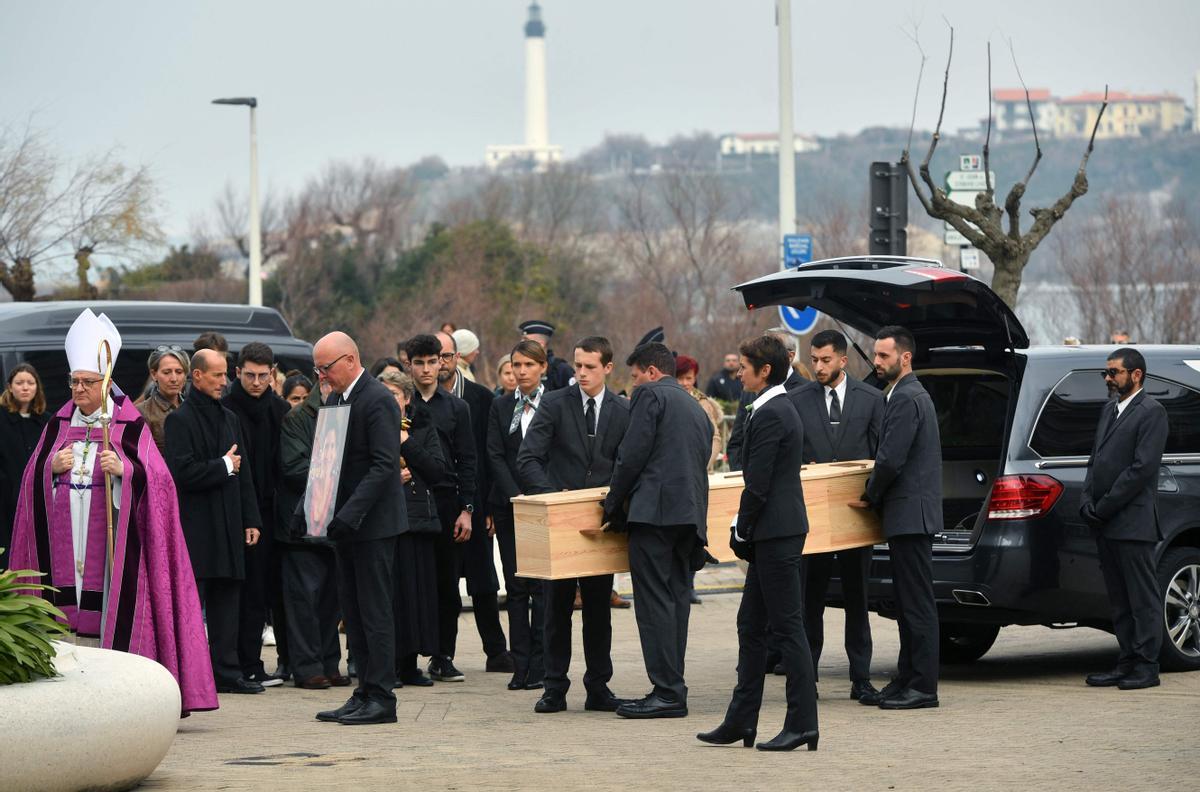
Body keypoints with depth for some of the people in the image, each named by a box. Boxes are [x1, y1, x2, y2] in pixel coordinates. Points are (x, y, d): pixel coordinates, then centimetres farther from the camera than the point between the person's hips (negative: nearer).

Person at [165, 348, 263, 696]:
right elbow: (183, 472, -18)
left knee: (227, 601, 8)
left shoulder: (229, 419, 17)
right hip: (194, 529, -7)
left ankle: (226, 671, 12)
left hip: (228, 527, 7)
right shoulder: (180, 420, -8)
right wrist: (224, 467, -8)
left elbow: (242, 473, 18)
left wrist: (251, 520, 12)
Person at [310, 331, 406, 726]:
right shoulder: (336, 398, 14)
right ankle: (365, 692, 14)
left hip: (373, 522, -9)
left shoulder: (377, 400, -14)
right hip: (346, 521, 9)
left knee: (375, 609, -6)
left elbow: (384, 465, -19)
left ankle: (380, 697, -3)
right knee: (353, 611, 10)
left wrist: (350, 513, -24)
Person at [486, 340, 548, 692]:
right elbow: (495, 456, 4)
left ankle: (540, 666, -2)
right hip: (509, 504, 3)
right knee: (515, 586, 3)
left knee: (542, 585, -5)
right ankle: (520, 666, 6)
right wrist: (515, 496, -9)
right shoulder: (500, 407, 10)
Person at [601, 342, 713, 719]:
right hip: (691, 514, 9)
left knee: (655, 602, -10)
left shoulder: (650, 395, 0)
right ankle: (671, 688, 9)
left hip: (655, 509, -9)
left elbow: (632, 454, -8)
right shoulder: (697, 410, 26)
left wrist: (614, 503, 1)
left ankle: (668, 692, -15)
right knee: (675, 600, 9)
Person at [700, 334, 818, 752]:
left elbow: (758, 483, -18)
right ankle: (741, 721, 17)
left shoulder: (769, 415, -16)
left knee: (788, 626, -7)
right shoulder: (780, 409, 16)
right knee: (750, 624, 13)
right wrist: (745, 530, 17)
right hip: (774, 533, 11)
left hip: (776, 534, -11)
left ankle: (802, 724, -4)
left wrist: (742, 530, -8)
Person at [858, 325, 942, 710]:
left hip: (910, 515, -11)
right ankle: (906, 681, 16)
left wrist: (871, 496, -5)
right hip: (909, 516, 11)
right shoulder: (911, 395, 19)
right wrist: (877, 495, 15)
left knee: (917, 604, -8)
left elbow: (891, 461, -20)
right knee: (909, 605, 12)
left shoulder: (906, 399, -15)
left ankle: (923, 687, -7)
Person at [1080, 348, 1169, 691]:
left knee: (1143, 598, -3)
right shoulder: (1109, 412, 19)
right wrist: (1088, 503, 3)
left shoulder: (1151, 412, -7)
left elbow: (1142, 467, -15)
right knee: (1119, 599, 10)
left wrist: (1104, 507, -14)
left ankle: (1147, 667, -2)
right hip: (1105, 524, 8)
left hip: (1133, 523, -8)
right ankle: (1127, 662, 15)